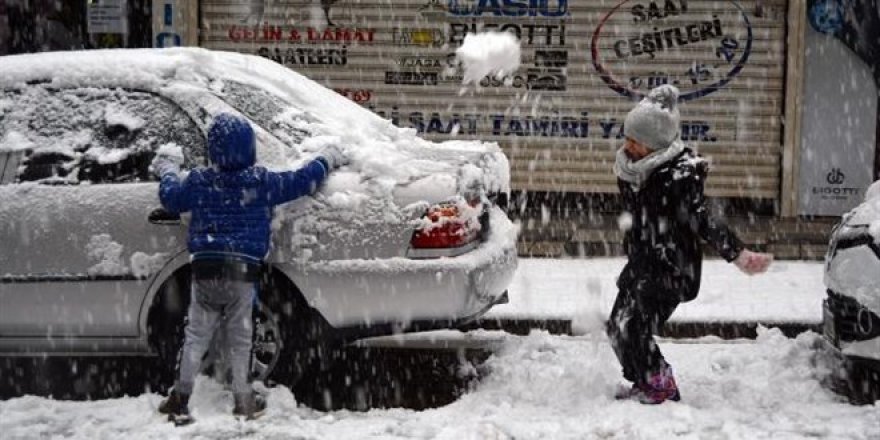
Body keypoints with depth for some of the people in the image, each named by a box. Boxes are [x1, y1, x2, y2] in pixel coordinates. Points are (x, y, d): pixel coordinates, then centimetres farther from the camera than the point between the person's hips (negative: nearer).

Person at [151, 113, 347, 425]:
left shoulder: (198, 182, 1)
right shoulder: (262, 181, -4)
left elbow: (169, 198, 16)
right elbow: (302, 181, 2)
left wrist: (167, 170, 36)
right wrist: (328, 158, 18)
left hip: (205, 270, 1)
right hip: (243, 272, -1)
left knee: (196, 336, 9)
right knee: (240, 338, 9)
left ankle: (180, 398, 8)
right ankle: (243, 400, 15)